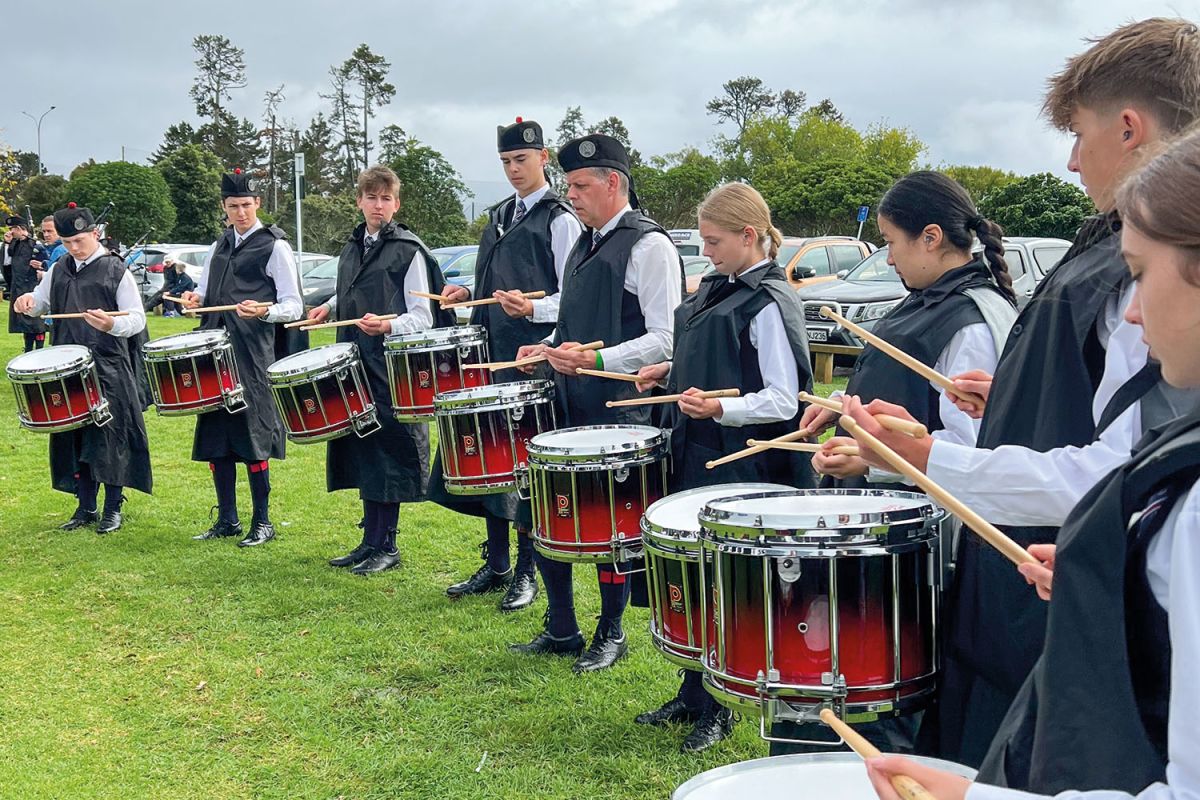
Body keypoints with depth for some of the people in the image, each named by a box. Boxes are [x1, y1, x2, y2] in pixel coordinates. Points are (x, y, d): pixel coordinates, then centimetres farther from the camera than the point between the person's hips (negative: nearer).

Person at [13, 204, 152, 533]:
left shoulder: (116, 271, -4)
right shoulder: (59, 269, 11)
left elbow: (137, 319, -7)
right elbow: (41, 303, 23)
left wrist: (112, 324, -28)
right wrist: (27, 302, -1)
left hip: (108, 370, -5)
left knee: (109, 438, -1)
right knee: (75, 438, 8)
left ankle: (112, 509, 10)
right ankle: (86, 507, 19)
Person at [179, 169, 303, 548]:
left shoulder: (274, 246, -3)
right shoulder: (219, 246, 17)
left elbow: (293, 306, -7)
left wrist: (264, 312, -27)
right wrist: (195, 298, 5)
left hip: (252, 356, -7)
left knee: (251, 436, -4)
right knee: (215, 438, 8)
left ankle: (262, 522, 6)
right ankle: (227, 520, 19)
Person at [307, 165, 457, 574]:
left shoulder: (409, 251, -7)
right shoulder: (353, 247, 14)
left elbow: (422, 317, -12)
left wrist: (388, 325, -28)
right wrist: (330, 306, 12)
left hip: (393, 368, -7)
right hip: (355, 365, 7)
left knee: (386, 452, -4)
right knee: (361, 452, 11)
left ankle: (386, 545, 6)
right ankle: (370, 540, 20)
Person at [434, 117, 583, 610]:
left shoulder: (560, 220, -7)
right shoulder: (499, 216, 18)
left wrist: (533, 309, -28)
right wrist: (468, 294, 9)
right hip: (493, 354, 8)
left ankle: (527, 572, 9)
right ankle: (495, 565, 22)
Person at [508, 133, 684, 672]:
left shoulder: (649, 245, -11)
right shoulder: (584, 246, 16)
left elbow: (666, 338, -17)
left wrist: (597, 361, -25)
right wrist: (551, 349, 8)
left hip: (621, 414, -8)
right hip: (571, 406, 8)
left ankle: (610, 634, 20)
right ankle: (561, 630, 25)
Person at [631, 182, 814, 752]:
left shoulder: (769, 303, -15)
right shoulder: (718, 289, 12)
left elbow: (782, 401, -19)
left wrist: (719, 409, -32)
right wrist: (672, 372, 10)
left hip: (743, 467, -9)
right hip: (697, 458, 9)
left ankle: (716, 708, 14)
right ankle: (693, 695, 28)